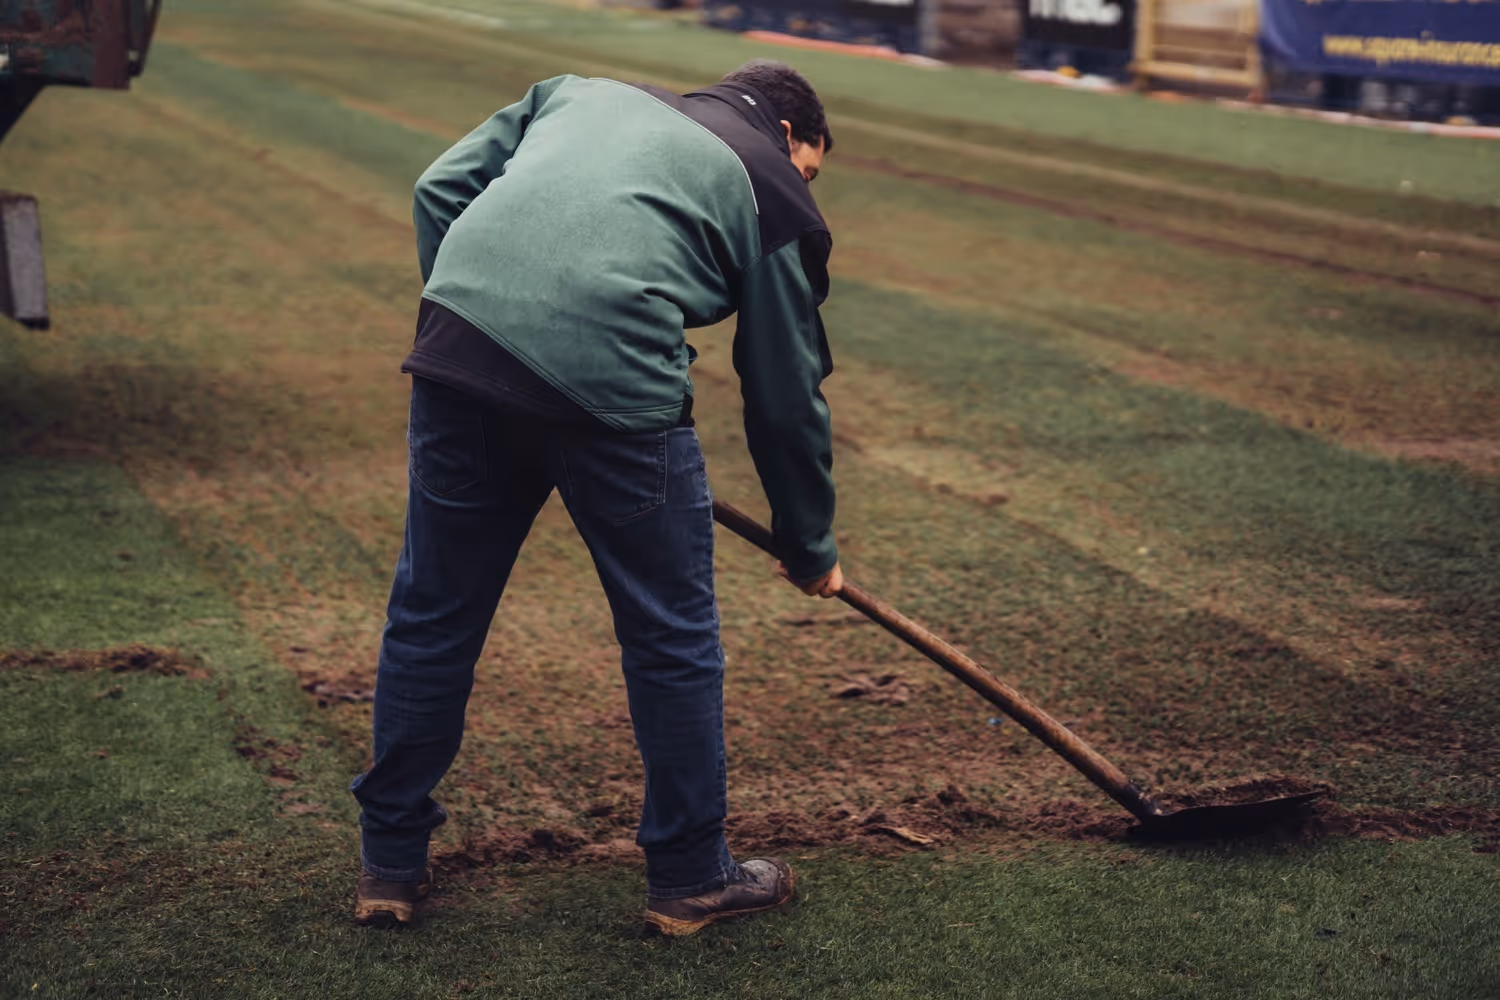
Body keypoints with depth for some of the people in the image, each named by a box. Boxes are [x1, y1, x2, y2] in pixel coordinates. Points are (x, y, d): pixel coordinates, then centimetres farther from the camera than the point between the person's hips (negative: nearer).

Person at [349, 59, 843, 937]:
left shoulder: (584, 92, 30)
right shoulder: (772, 191, 17)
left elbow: (442, 188, 21)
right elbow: (787, 400, 19)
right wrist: (810, 549, 30)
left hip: (461, 343, 5)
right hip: (615, 386, -4)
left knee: (432, 614, 18)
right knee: (672, 639, 14)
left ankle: (391, 864, 31)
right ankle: (690, 877, 28)